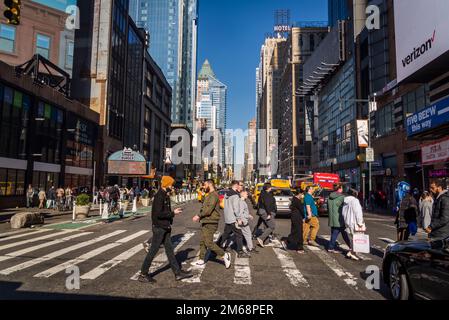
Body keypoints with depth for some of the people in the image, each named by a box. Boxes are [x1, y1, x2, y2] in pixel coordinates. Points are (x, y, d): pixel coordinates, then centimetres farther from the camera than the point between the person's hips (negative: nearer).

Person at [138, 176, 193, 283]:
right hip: (159, 228, -10)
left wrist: (174, 212, 4)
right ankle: (143, 274, 15)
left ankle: (178, 273, 19)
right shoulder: (159, 196, -18)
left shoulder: (166, 196, 12)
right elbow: (158, 213, -25)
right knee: (153, 251, 1)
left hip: (165, 228, 10)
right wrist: (173, 213, -19)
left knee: (170, 250, 13)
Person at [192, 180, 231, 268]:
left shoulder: (213, 195, -16)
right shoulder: (209, 195, 16)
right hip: (205, 222, 10)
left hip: (210, 223, -10)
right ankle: (201, 259, 24)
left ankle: (224, 255, 2)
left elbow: (209, 209, -24)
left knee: (209, 243, -9)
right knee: (202, 242, 14)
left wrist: (199, 216, -20)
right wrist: (200, 217, 7)